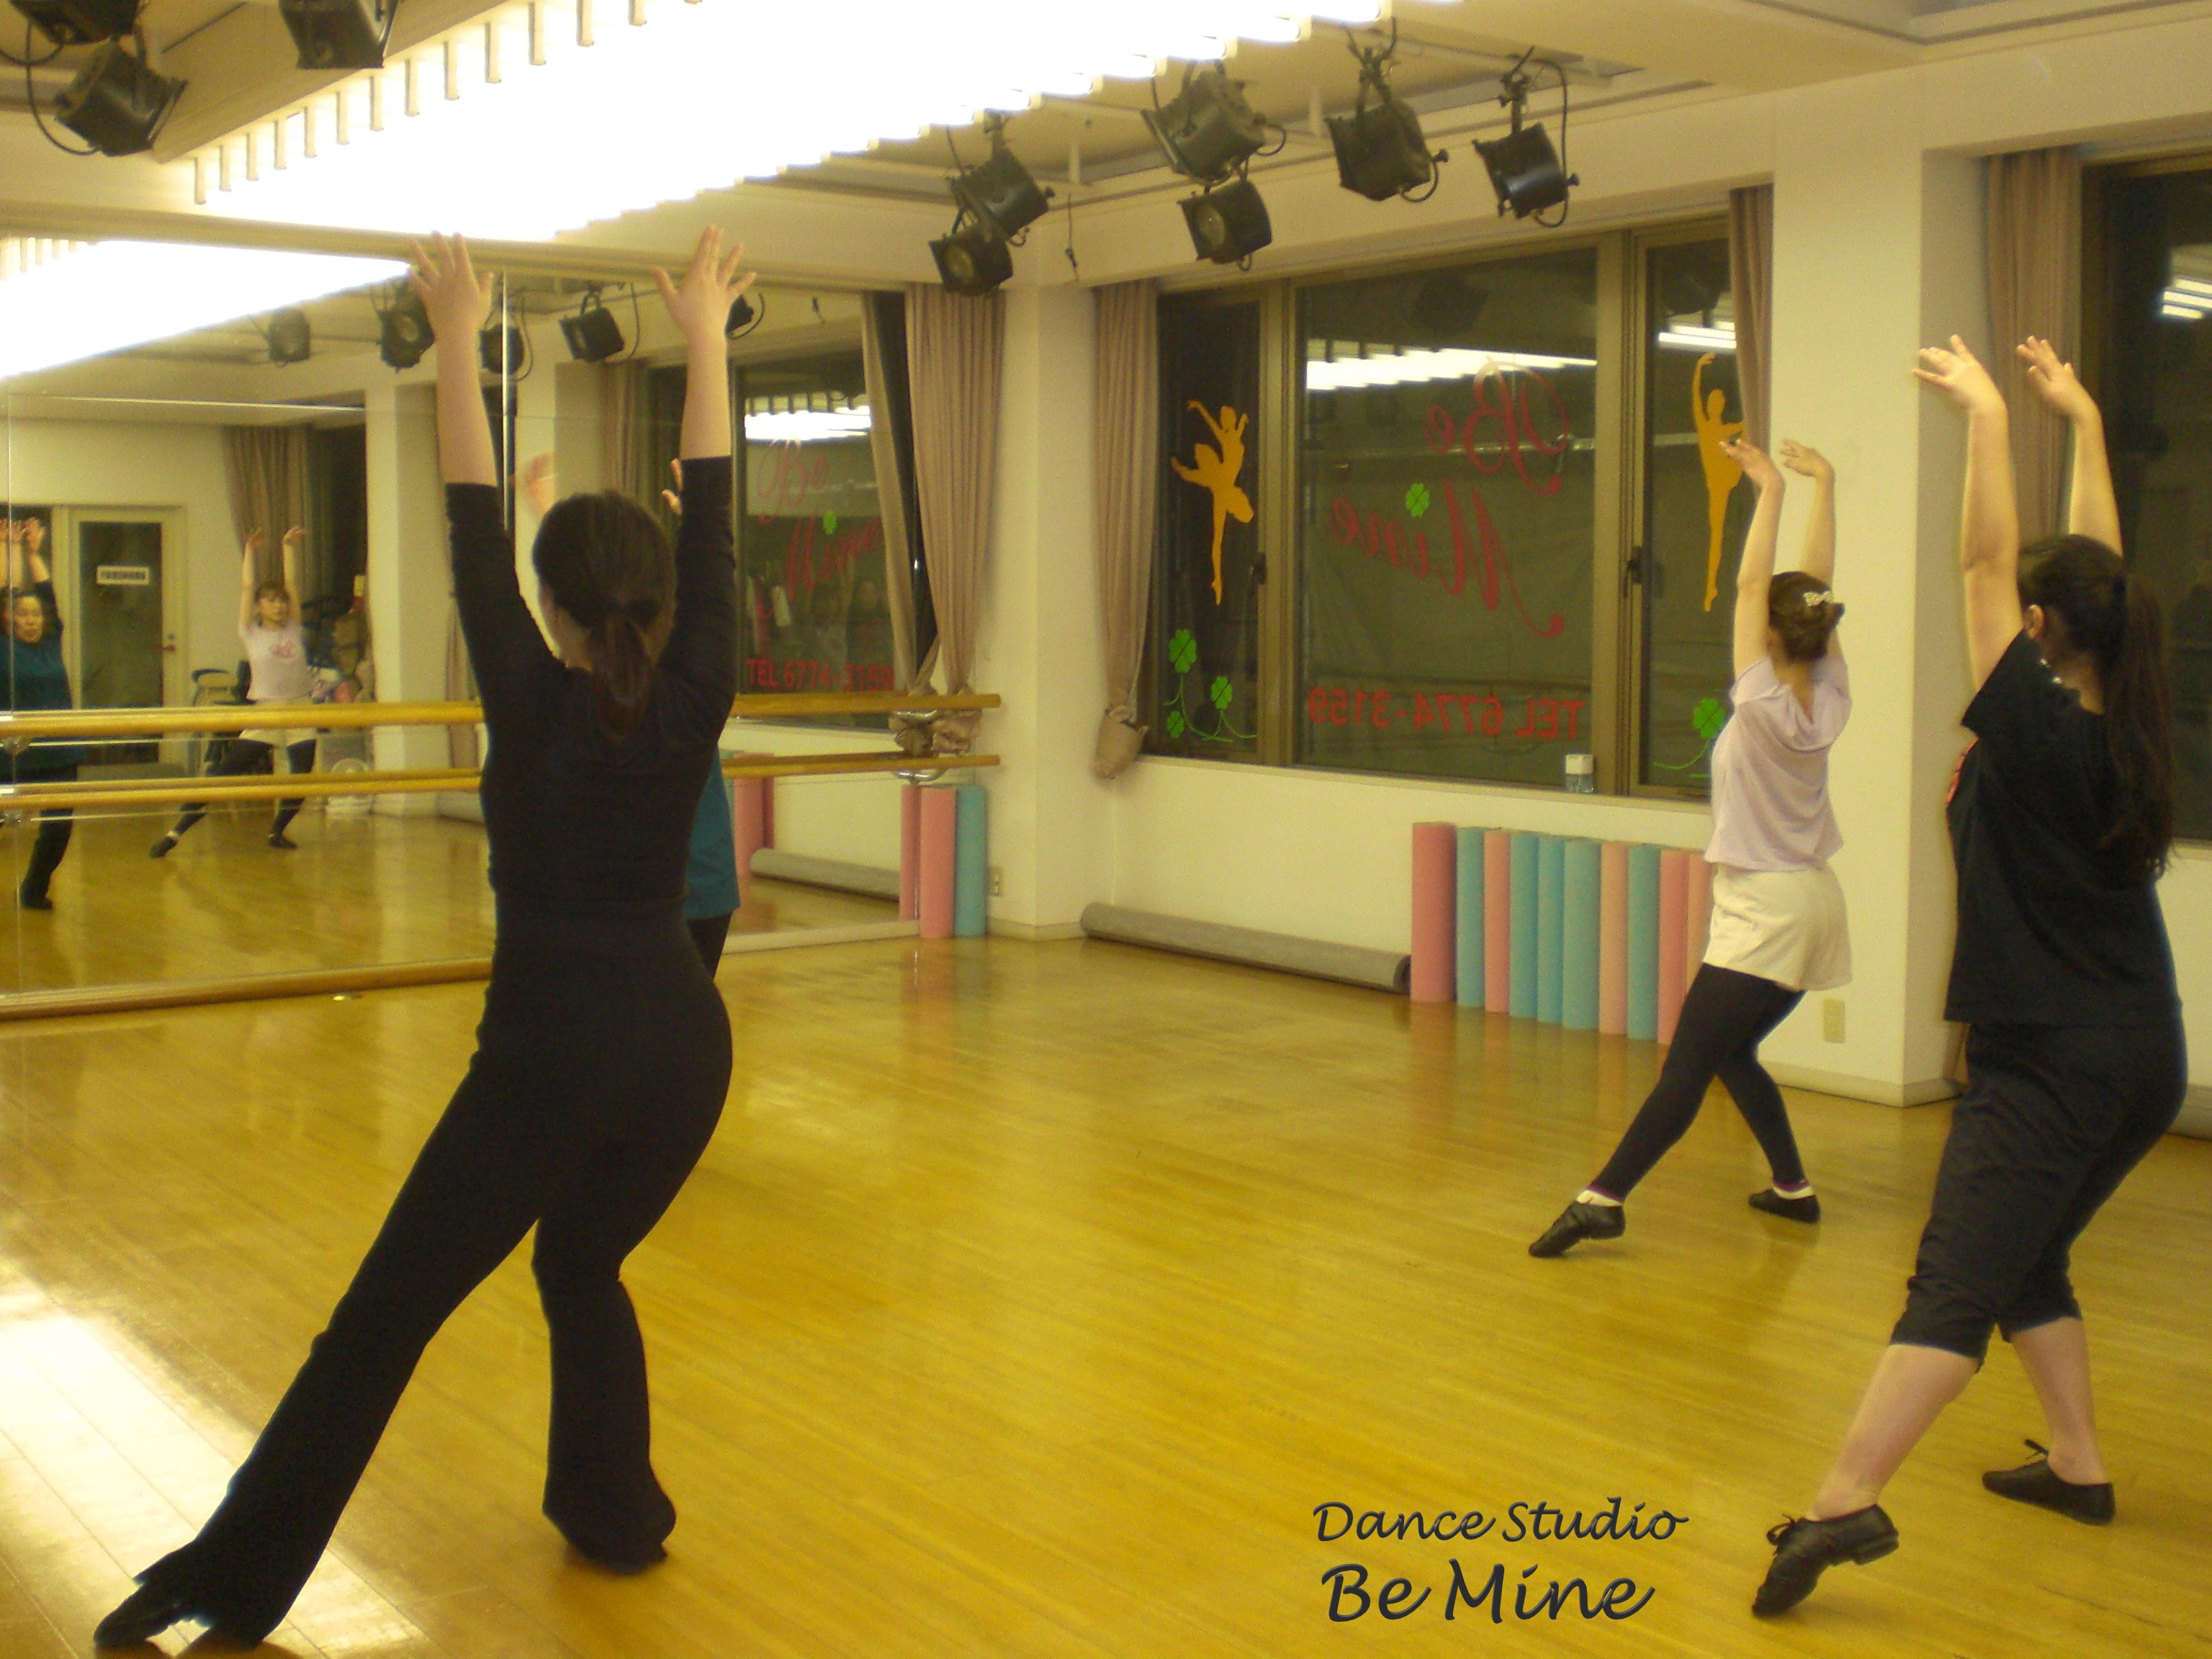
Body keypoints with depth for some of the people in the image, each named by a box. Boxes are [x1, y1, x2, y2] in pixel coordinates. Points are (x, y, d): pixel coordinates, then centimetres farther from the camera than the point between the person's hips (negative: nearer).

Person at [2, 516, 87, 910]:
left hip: (59, 753, 4)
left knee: (59, 825, 3)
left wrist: (35, 551, 12)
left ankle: (34, 891, 21)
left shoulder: (52, 642, 8)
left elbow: (47, 593, 8)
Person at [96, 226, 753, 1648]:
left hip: (552, 1052, -4)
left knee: (387, 1315, 3)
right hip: (685, 1045, 5)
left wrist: (459, 342, 2)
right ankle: (617, 1512, 30)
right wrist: (708, 340, 11)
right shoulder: (696, 700, -3)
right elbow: (716, 528, 4)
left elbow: (474, 533, -4)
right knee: (586, 1269, 27)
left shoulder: (535, 707, -9)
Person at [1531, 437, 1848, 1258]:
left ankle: (1602, 1199, -21)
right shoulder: (1829, 704, 2)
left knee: (1687, 1067, -15)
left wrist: (1772, 494, -14)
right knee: (1732, 1054, 21)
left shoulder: (1765, 706, -15)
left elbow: (1750, 588, -17)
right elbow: (1817, 585, 7)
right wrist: (1822, 485, 9)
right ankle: (1793, 1187, 25)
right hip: (1815, 904, 8)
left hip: (1764, 909, -8)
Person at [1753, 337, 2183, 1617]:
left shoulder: (2037, 731, -12)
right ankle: (2079, 1465, 29)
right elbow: (2098, 569, 16)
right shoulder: (2130, 733, 6)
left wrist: (1989, 419, -6)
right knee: (2026, 1265, 24)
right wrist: (2084, 421, 24)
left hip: (2052, 1063, -8)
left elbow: (1985, 561, -11)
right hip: (2147, 1062, 8)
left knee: (1959, 1283, -19)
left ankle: (1847, 1503, -29)